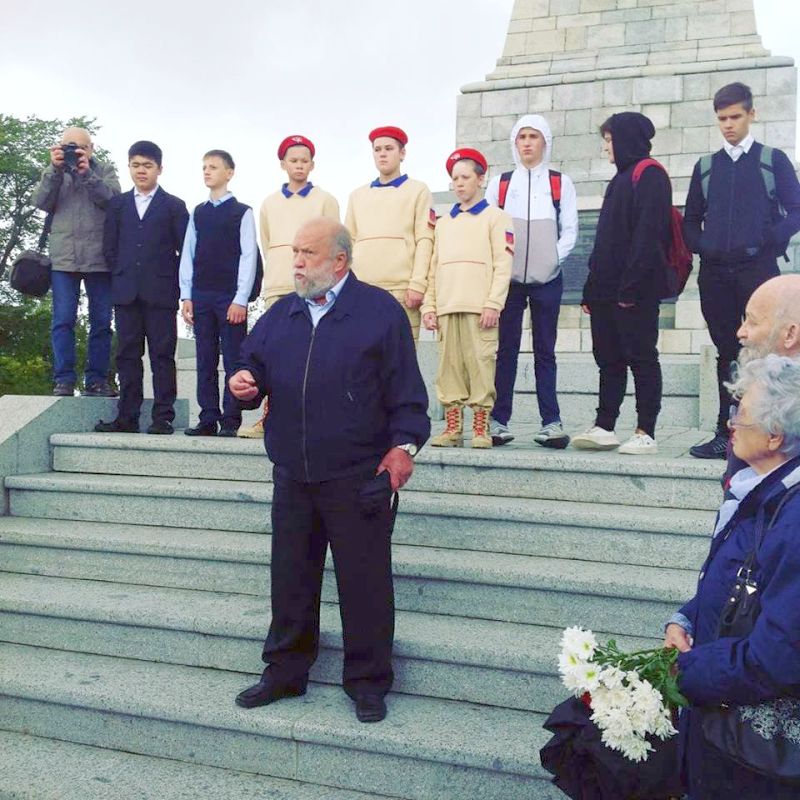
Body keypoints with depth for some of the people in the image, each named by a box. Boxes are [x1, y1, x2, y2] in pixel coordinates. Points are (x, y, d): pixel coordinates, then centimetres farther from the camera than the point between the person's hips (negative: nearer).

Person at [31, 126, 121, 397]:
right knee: (62, 321, -4)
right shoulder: (54, 171, 16)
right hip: (64, 257, 1)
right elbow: (41, 202, 1)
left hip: (99, 258, 0)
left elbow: (113, 200, -6)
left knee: (101, 322, 0)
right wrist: (55, 169, -7)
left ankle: (96, 380, 5)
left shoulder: (105, 170, 12)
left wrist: (86, 173, -14)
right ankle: (64, 380, -1)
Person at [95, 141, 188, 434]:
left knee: (162, 355, -3)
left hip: (161, 292, -3)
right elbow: (109, 247, 13)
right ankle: (127, 417, 6)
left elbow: (185, 250, 4)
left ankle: (163, 417, -1)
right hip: (125, 291, 3)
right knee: (127, 354, 3)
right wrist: (122, 275, 3)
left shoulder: (174, 206, 8)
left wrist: (171, 280, -2)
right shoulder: (118, 204, 16)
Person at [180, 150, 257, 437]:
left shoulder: (242, 212, 1)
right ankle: (208, 419, 9)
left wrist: (241, 299, -11)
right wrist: (186, 296, 4)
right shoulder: (197, 213, 14)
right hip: (200, 295, 5)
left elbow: (248, 256, -4)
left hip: (231, 297, -4)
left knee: (233, 360, -3)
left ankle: (231, 420, 1)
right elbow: (188, 254, 13)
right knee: (205, 360, 5)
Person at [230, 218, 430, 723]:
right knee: (290, 579, 14)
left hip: (359, 478, -5)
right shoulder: (281, 315, 14)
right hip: (292, 477, 5)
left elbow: (405, 388, -4)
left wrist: (404, 443, -14)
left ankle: (368, 682, 18)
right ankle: (285, 672, 30)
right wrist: (245, 384, -4)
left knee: (365, 582, 3)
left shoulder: (380, 311, -2)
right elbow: (256, 366, 19)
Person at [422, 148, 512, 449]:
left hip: (479, 307, -4)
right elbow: (434, 267, 19)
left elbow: (503, 264, -2)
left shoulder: (495, 217, 7)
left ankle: (481, 429, -2)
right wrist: (428, 305, 7)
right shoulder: (443, 222, 23)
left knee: (480, 365, -7)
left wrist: (493, 304, -13)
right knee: (449, 367, 2)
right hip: (446, 307, 5)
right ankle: (452, 428, 6)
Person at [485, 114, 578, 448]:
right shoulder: (499, 183, 11)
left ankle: (551, 422, 4)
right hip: (508, 278, 1)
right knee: (506, 349, 0)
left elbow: (569, 230, 5)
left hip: (547, 279, 0)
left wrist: (555, 258, -9)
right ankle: (498, 421, 3)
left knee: (545, 351, 3)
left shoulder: (560, 183, 8)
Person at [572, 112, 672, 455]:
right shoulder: (622, 178, 23)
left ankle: (646, 433, 1)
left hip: (634, 290, -9)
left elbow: (648, 234, -17)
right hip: (607, 290, 9)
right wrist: (591, 290, 16)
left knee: (641, 357, -4)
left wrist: (633, 284, -23)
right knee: (608, 359, 8)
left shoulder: (649, 175, -6)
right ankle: (604, 428, 12)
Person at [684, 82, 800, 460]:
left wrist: (766, 243, -10)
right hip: (715, 273, 3)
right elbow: (691, 220, 19)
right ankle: (726, 434, 11)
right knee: (727, 354, 7)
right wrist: (702, 247, 2)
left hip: (757, 269, -3)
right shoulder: (706, 166, 15)